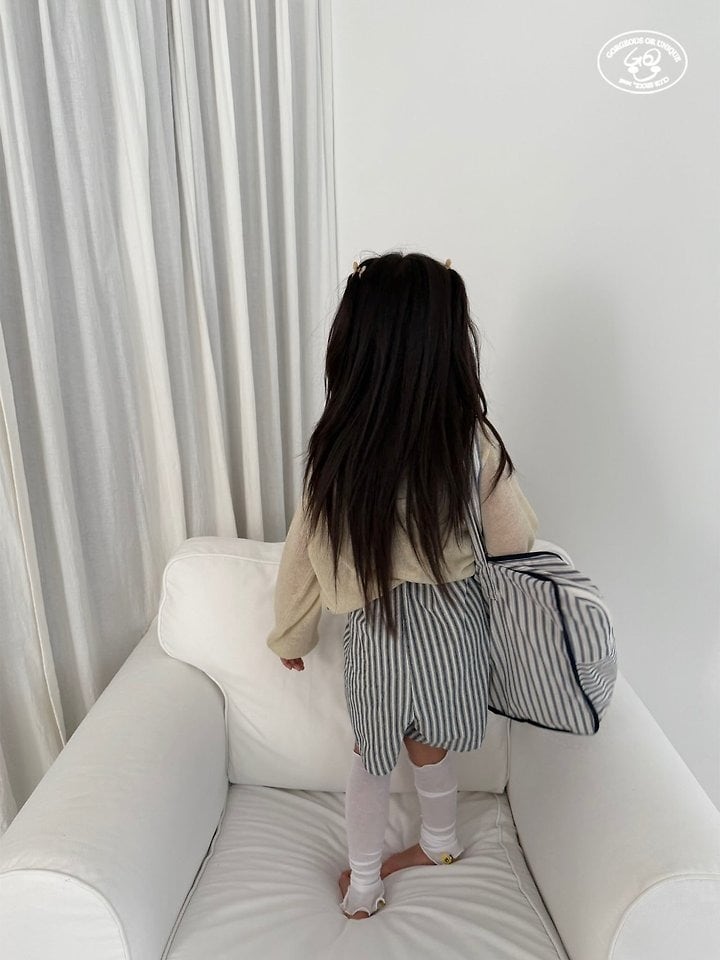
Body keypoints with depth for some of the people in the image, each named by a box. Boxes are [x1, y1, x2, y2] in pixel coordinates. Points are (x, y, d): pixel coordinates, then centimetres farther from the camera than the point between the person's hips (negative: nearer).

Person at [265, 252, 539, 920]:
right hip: (454, 622, 1)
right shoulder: (473, 440, -16)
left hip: (377, 633, -1)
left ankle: (362, 885, 43)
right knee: (430, 751, 28)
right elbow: (516, 540, -4)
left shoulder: (337, 447, -16)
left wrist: (291, 637, 12)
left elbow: (304, 557, -4)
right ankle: (439, 844, 53)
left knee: (371, 758, 25)